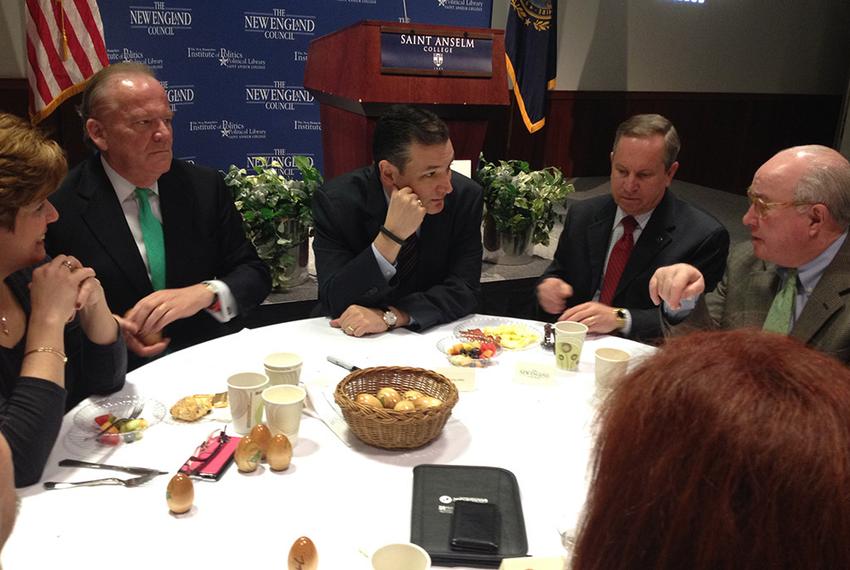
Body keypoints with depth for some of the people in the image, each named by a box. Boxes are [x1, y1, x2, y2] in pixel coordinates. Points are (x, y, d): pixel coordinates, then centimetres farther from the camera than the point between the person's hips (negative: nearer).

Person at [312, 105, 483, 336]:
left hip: (431, 332, 1)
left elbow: (465, 290, -13)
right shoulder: (336, 201, -17)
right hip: (352, 338, 0)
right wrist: (391, 235, -33)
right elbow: (334, 303, -21)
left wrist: (390, 316, -27)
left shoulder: (465, 195, -13)